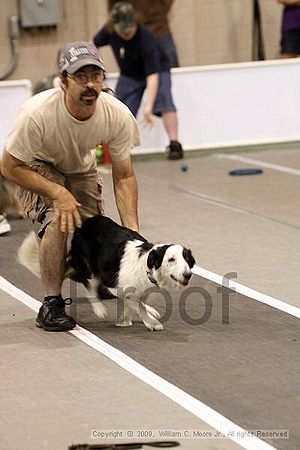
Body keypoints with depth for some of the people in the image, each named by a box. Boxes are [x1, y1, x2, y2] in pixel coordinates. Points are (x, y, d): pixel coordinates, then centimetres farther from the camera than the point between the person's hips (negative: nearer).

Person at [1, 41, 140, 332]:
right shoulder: (37, 113, -38)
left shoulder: (118, 116, -27)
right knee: (58, 219, -30)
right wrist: (58, 193, -34)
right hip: (36, 169, -4)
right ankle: (51, 305, -18)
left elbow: (123, 177, -16)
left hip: (81, 170, 4)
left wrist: (133, 231, -26)